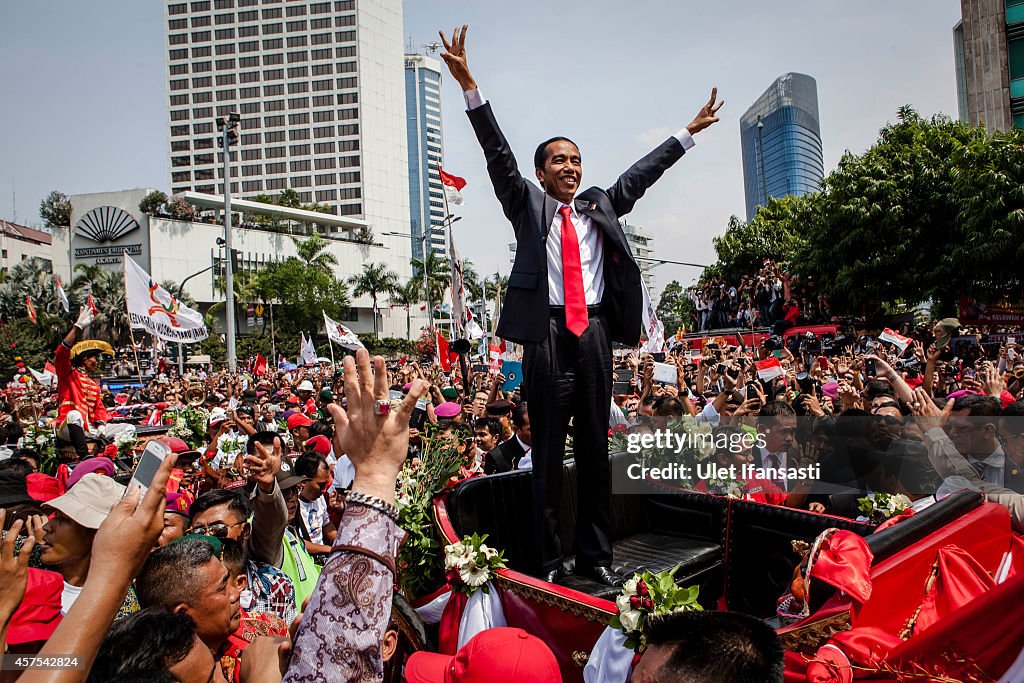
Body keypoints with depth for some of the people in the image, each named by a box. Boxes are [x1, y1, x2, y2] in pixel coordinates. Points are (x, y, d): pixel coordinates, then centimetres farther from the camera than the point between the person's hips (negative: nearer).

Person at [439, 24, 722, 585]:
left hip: (595, 333, 4)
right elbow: (498, 156, 0)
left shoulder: (600, 205, 18)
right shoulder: (527, 205, 9)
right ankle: (548, 560, 14)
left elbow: (641, 173, 25)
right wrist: (470, 88, -9)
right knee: (548, 452, 2)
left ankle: (596, 555, 21)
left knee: (595, 449, 9)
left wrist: (689, 131, 29)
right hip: (547, 335, -3)